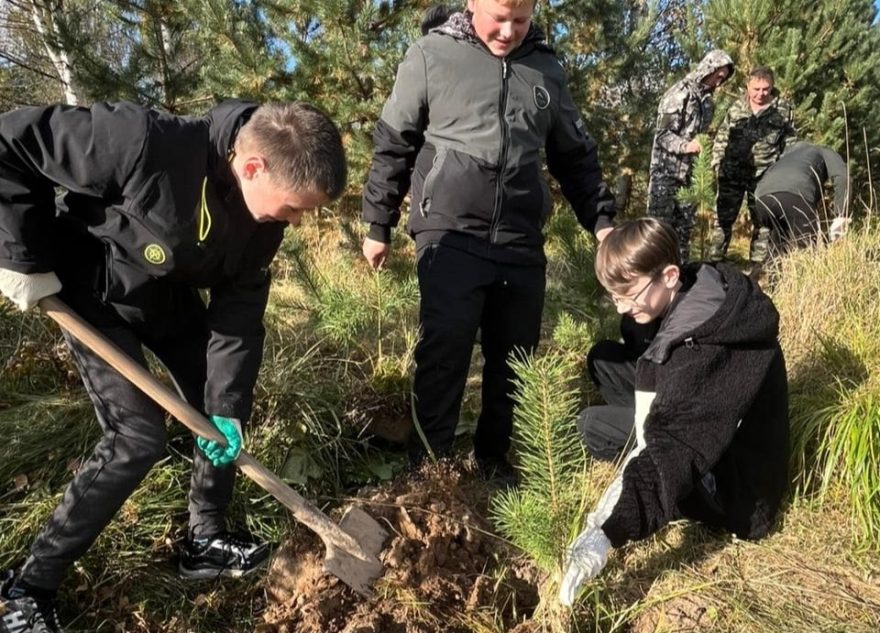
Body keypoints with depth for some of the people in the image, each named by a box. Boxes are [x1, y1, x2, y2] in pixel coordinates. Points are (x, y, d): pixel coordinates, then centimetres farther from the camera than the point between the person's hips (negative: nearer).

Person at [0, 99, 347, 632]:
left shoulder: (266, 208, -18)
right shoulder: (146, 144, -38)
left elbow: (241, 305, -12)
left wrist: (227, 403, -15)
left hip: (171, 296, 6)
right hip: (93, 294, -6)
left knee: (228, 405, 4)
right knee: (138, 439, -11)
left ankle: (207, 540, 25)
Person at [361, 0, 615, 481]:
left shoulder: (546, 70, 13)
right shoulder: (431, 56, 2)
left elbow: (575, 156, 20)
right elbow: (393, 145, 6)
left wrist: (601, 218, 11)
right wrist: (378, 226, 6)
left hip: (522, 244, 4)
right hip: (451, 236, -4)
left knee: (514, 360, 11)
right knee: (444, 357, -8)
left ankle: (494, 458, 30)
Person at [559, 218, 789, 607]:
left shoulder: (705, 345, -34)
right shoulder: (691, 294, -7)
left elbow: (675, 446, -45)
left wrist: (603, 533, -52)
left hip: (734, 483, -8)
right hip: (704, 426, 8)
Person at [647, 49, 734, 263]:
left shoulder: (707, 100, 14)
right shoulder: (679, 93, -10)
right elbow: (662, 134, -16)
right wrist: (685, 146, -31)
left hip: (690, 173, 7)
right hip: (667, 171, -7)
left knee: (685, 227, 11)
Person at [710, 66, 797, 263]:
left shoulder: (783, 109, 1)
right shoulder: (736, 107, 4)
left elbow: (790, 144, 5)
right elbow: (721, 137, 10)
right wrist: (717, 164, 3)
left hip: (764, 178, -1)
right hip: (732, 174, 1)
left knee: (762, 222, 7)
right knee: (723, 219, 5)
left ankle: (757, 266, 17)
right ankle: (714, 261, 15)